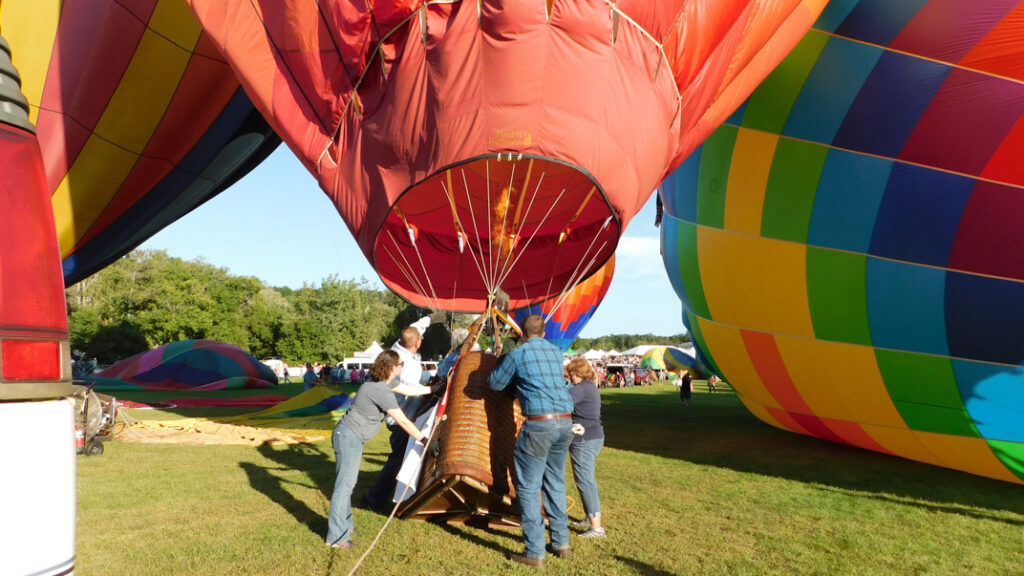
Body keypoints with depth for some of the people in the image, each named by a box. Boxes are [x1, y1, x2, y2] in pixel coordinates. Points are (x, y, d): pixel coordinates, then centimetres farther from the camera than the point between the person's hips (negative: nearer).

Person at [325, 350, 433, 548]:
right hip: (349, 437, -10)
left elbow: (408, 391, 23)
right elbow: (403, 422, -20)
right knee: (344, 485, -6)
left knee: (348, 482, 17)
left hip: (348, 436, 10)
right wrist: (424, 440, -14)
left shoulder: (387, 382, 6)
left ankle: (344, 526, 28)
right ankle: (336, 537, 0)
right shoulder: (381, 391, -23)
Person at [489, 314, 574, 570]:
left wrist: (503, 358, 22)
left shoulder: (518, 354, -3)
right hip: (565, 423, 6)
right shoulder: (557, 352, 14)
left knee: (528, 488, 4)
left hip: (538, 424, -6)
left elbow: (495, 383, 8)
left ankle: (535, 553, 6)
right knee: (555, 484, 19)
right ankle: (561, 543, 29)